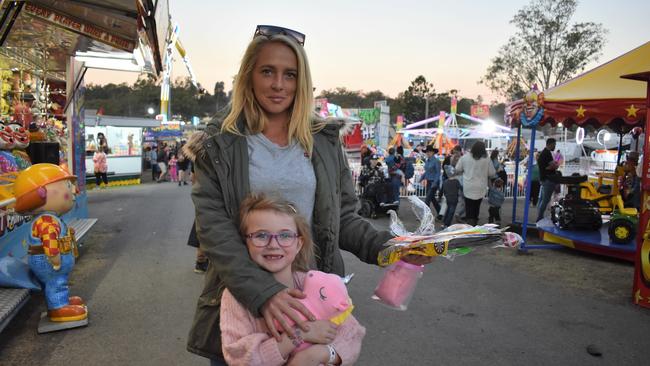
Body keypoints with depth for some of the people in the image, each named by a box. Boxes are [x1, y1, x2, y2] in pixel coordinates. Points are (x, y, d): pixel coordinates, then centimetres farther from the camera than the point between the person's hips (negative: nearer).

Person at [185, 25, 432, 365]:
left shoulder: (324, 140, 2)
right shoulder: (220, 145, -5)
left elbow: (342, 218, 6)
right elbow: (214, 230, -13)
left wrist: (388, 246, -12)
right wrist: (262, 292, -26)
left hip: (312, 297, 2)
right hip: (241, 302, -1)